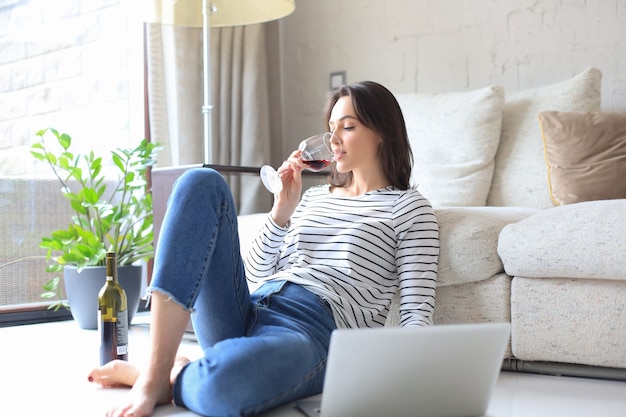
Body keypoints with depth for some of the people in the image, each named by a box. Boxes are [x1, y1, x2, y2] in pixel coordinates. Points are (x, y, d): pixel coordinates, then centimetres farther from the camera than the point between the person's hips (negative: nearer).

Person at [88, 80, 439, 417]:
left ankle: (169, 381, -5)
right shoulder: (314, 197, 27)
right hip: (246, 314, 7)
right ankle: (155, 373, -22)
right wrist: (283, 210, 6)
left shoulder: (408, 206, 9)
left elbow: (418, 313, -1)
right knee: (202, 183, -13)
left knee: (224, 382, -44)